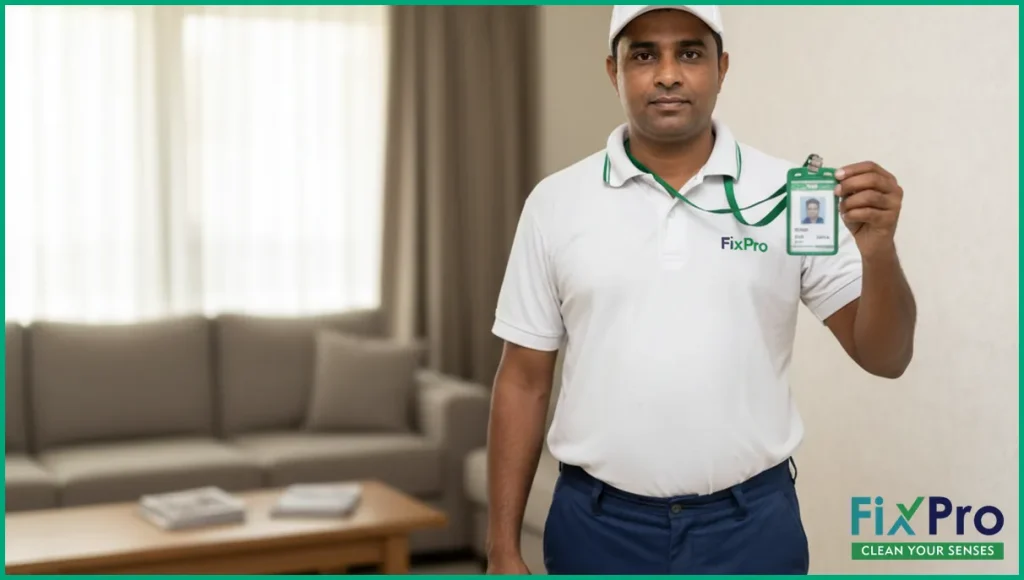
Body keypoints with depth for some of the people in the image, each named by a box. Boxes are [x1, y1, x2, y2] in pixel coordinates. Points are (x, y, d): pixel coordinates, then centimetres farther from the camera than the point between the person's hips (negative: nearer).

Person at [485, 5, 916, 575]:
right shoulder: (556, 202, -1)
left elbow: (883, 356, -1)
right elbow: (524, 381, 2)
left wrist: (878, 250, -20)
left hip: (752, 522, 0)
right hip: (596, 523, 1)